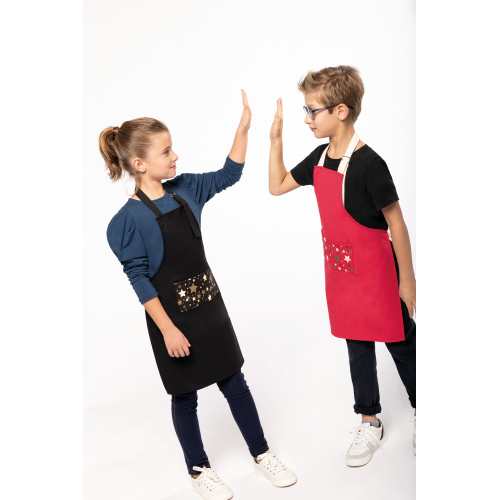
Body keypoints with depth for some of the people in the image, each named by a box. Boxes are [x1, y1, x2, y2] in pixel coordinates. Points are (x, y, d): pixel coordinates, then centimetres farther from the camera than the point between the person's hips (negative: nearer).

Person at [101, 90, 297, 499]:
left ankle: (261, 455, 32)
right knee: (185, 396, 13)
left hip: (209, 304, 6)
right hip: (172, 314, -5)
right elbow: (139, 279, -16)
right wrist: (167, 329, -17)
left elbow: (228, 175, 8)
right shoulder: (129, 220, -17)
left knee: (235, 382, 16)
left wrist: (244, 127, -2)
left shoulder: (185, 189, 0)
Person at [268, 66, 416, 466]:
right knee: (357, 346, 16)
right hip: (340, 269, 7)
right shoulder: (320, 158, 1)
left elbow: (396, 223, -17)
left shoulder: (368, 164, -22)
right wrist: (276, 138, 2)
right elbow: (277, 186, 13)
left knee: (401, 344, 10)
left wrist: (406, 280, -13)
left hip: (378, 271, -7)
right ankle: (370, 423, 31)